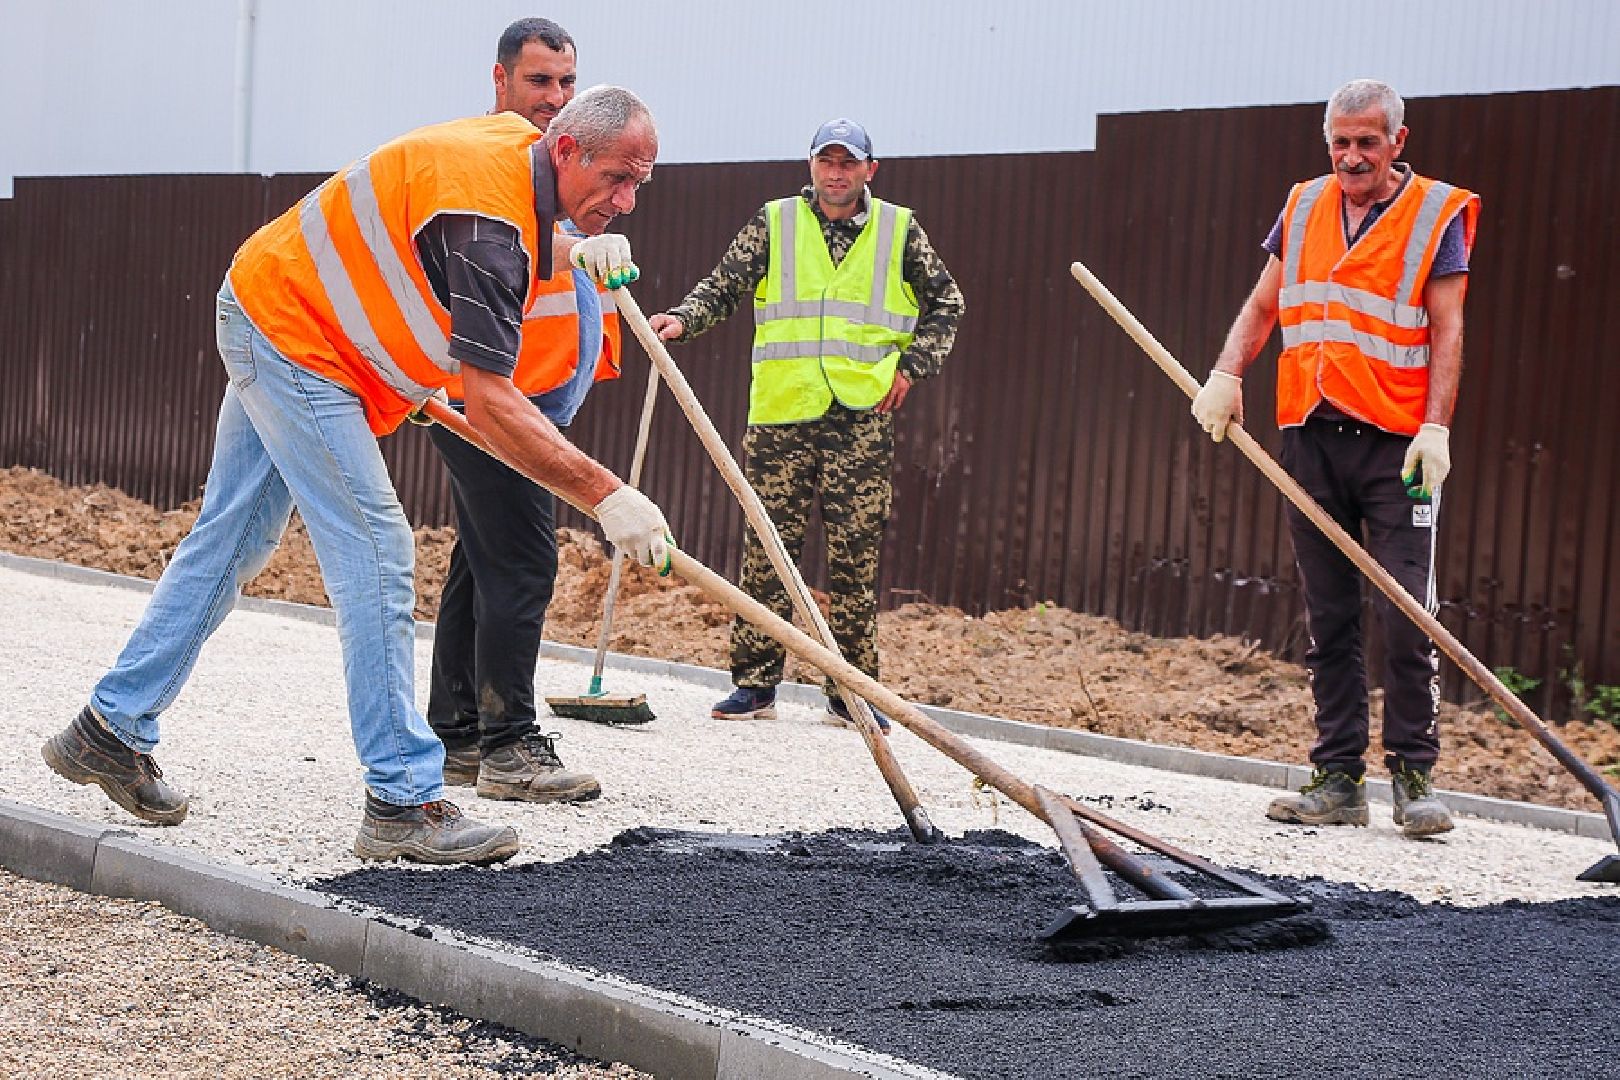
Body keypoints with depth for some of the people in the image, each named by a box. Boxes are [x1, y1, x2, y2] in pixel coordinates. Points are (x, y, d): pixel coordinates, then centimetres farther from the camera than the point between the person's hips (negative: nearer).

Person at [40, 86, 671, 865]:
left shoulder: (518, 144, -1)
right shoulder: (490, 219, -29)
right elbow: (490, 403, -33)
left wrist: (571, 246, 6)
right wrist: (605, 494, -34)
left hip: (269, 320, 10)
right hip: (291, 339, -10)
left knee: (231, 540, 15)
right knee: (374, 553, -13)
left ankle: (111, 727, 25)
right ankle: (403, 801, -12)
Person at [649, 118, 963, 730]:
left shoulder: (899, 231, 9)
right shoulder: (774, 224, 8)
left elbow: (946, 303, 16)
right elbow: (723, 287, 7)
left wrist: (913, 365, 5)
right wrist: (684, 319, -12)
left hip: (863, 415, 0)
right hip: (781, 413, 0)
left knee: (856, 556, 0)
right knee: (768, 548, 0)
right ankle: (755, 684, 7)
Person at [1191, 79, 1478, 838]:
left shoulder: (1437, 214, 0)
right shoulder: (1304, 208, 13)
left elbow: (1447, 332, -5)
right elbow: (1263, 306, 19)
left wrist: (1435, 429, -15)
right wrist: (1226, 375, 2)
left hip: (1395, 446, -4)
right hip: (1311, 438, 4)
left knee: (1407, 617, -8)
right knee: (1329, 619, 6)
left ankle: (1414, 776, 2)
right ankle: (1338, 779, 11)